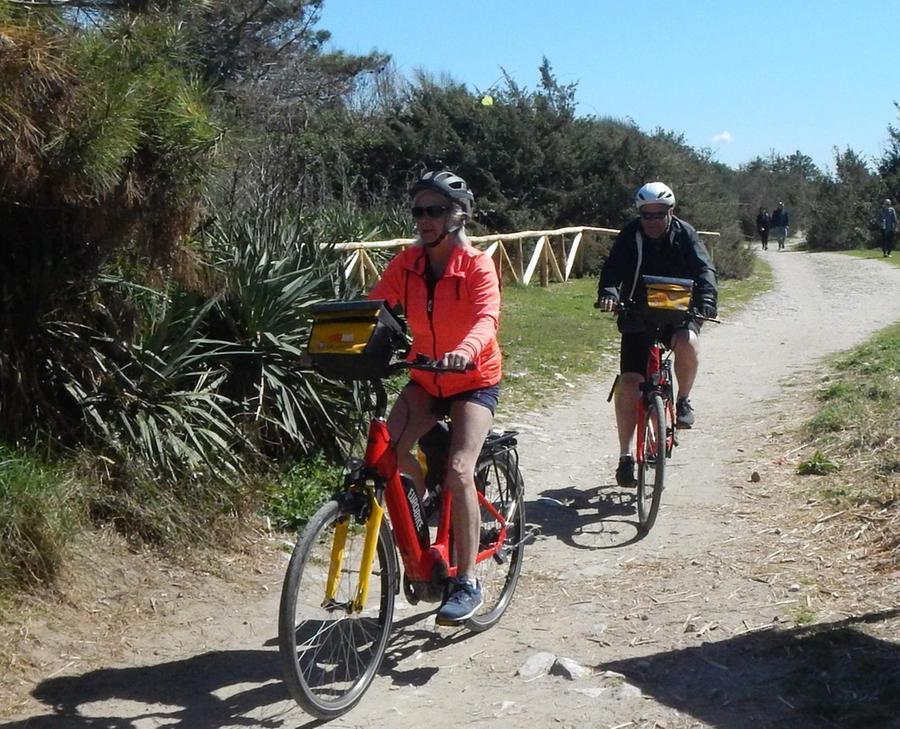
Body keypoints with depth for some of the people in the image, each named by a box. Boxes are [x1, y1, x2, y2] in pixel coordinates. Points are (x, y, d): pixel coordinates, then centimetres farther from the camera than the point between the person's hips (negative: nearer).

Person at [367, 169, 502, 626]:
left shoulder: (477, 266, -17)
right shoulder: (407, 264, -5)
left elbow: (487, 318, -34)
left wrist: (466, 350, -56)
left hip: (474, 381, -4)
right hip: (425, 380, 4)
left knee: (459, 470, -20)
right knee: (388, 451, -21)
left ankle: (467, 583, -7)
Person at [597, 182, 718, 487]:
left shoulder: (684, 234, -4)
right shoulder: (630, 236, -4)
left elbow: (704, 270, -13)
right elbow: (612, 268, -14)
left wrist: (706, 301, -32)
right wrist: (608, 293, -36)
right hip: (637, 318, 1)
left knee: (687, 343, -35)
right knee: (628, 384, -10)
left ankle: (683, 400, -5)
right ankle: (626, 456, 1)